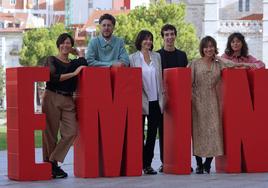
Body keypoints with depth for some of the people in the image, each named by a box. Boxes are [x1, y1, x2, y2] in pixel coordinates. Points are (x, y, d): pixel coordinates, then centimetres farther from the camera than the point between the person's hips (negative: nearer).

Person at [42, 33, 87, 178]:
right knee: (50, 133, -5)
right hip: (52, 98, -4)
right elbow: (53, 77, -10)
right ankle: (49, 164, 4)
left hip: (68, 101, 4)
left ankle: (53, 162, -3)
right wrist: (73, 73, -9)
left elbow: (84, 64, -3)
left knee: (71, 132, -11)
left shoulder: (74, 63, 19)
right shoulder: (51, 60, 6)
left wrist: (77, 52, 14)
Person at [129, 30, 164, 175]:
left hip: (155, 101, 3)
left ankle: (147, 164, 9)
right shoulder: (133, 58, 1)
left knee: (152, 133, 3)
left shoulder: (157, 56, 11)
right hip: (141, 101, -3)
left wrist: (162, 98, 6)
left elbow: (160, 78, 12)